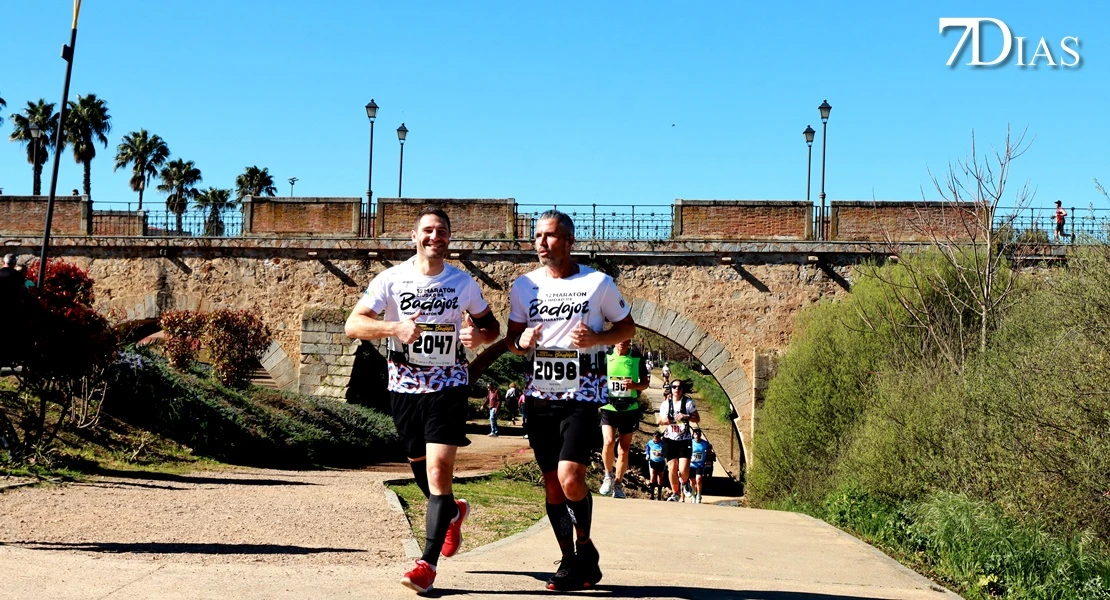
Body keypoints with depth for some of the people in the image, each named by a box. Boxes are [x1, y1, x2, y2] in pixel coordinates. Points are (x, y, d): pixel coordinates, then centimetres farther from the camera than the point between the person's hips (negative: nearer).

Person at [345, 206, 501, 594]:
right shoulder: (391, 280, -3)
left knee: (439, 467, -14)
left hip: (449, 385, -1)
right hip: (404, 387, 2)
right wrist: (394, 327, -28)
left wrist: (479, 335, -10)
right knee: (420, 466, 14)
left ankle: (428, 564, -11)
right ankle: (453, 512, 47)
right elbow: (353, 325, -11)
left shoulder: (463, 283, 1)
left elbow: (491, 325, 14)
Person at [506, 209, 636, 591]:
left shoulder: (598, 283, -3)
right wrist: (521, 342, -10)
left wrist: (597, 339, -12)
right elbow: (511, 337, 14)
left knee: (570, 478, -16)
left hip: (582, 395, -4)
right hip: (540, 396, 4)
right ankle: (570, 561, 20)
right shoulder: (523, 286, 6)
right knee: (552, 484, 7)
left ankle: (585, 548, 9)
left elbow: (627, 327, 7)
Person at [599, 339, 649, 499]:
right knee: (609, 442, -19)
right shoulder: (605, 357, 1)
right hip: (609, 407, -1)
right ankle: (609, 475, 5)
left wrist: (634, 385, -13)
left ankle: (618, 484, 19)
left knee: (624, 448, 5)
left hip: (630, 409, 1)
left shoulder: (637, 358, 2)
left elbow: (645, 382, 8)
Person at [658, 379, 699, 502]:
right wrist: (663, 420, -8)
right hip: (670, 440, 2)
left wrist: (686, 416, -16)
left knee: (683, 470, -13)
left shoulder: (688, 402, 0)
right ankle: (675, 493, 16)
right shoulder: (666, 404, 7)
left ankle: (685, 482, 22)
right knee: (672, 468, -3)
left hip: (684, 440, -2)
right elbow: (660, 421, 16)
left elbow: (697, 419, 1)